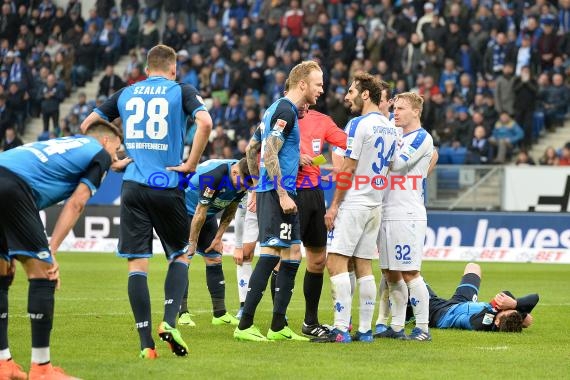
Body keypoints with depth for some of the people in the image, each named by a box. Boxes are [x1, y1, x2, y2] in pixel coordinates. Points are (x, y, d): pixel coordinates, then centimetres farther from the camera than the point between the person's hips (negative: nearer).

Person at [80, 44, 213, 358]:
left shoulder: (126, 94, 14)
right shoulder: (181, 91, 4)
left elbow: (87, 125, 15)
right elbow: (205, 122, -14)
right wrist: (191, 164, -6)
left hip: (133, 187, 2)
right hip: (167, 186, -2)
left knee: (137, 264, 2)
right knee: (180, 256, 16)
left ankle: (146, 343, -4)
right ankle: (169, 322, -4)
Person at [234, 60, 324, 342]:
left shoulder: (277, 109, 18)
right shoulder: (285, 111, -12)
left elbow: (252, 149, 24)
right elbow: (270, 154, -20)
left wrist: (258, 187, 26)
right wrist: (282, 194, -20)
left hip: (272, 192, 10)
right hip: (277, 193, -10)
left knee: (293, 254, 10)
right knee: (271, 254, -13)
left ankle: (278, 327, 10)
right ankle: (244, 326, -15)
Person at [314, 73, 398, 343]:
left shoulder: (358, 125, -12)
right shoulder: (390, 128, 12)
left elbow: (348, 169, -13)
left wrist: (334, 206, -8)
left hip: (353, 204, -8)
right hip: (375, 204, 8)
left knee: (336, 263, -9)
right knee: (364, 266, 9)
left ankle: (341, 329, -16)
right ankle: (365, 329, 7)